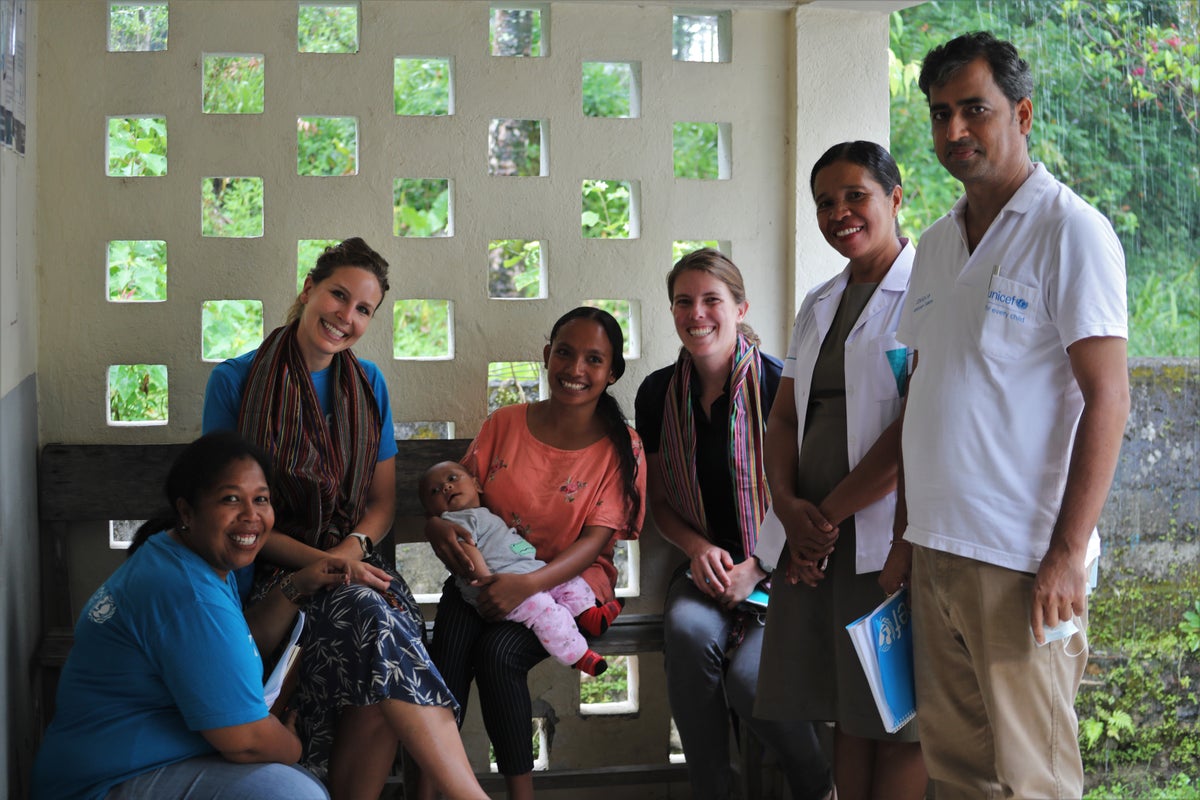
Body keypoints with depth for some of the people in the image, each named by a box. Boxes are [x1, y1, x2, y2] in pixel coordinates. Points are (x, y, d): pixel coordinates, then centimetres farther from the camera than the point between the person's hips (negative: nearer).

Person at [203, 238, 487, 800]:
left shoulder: (368, 384, 12)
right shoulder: (235, 380, -2)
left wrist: (351, 549, -9)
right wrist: (316, 561, -16)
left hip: (352, 562, 4)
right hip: (273, 571, -4)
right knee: (371, 618, -34)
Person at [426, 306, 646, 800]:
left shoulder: (621, 449, -1)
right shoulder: (505, 424, 8)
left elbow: (596, 540, -9)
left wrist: (527, 584, -26)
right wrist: (439, 527, -15)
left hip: (570, 582, -2)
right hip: (485, 573, 2)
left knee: (499, 650, -31)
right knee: (451, 643, -30)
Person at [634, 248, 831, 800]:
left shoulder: (777, 385, -10)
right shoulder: (658, 394, 4)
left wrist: (754, 569, -16)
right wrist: (699, 550, -6)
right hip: (704, 564, 4)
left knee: (748, 677, -27)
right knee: (688, 629, -31)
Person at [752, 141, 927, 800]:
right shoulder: (818, 305, 18)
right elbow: (783, 418, 15)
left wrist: (832, 513, -12)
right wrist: (789, 505, -3)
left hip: (889, 539, -7)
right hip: (816, 543, 7)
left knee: (899, 723, -1)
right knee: (846, 713, 10)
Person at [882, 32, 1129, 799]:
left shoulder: (1070, 230, -7)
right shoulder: (936, 244, 14)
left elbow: (1107, 398, -12)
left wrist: (1067, 553, -17)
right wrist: (907, 532, 14)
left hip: (1023, 560, -6)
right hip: (936, 552, 7)